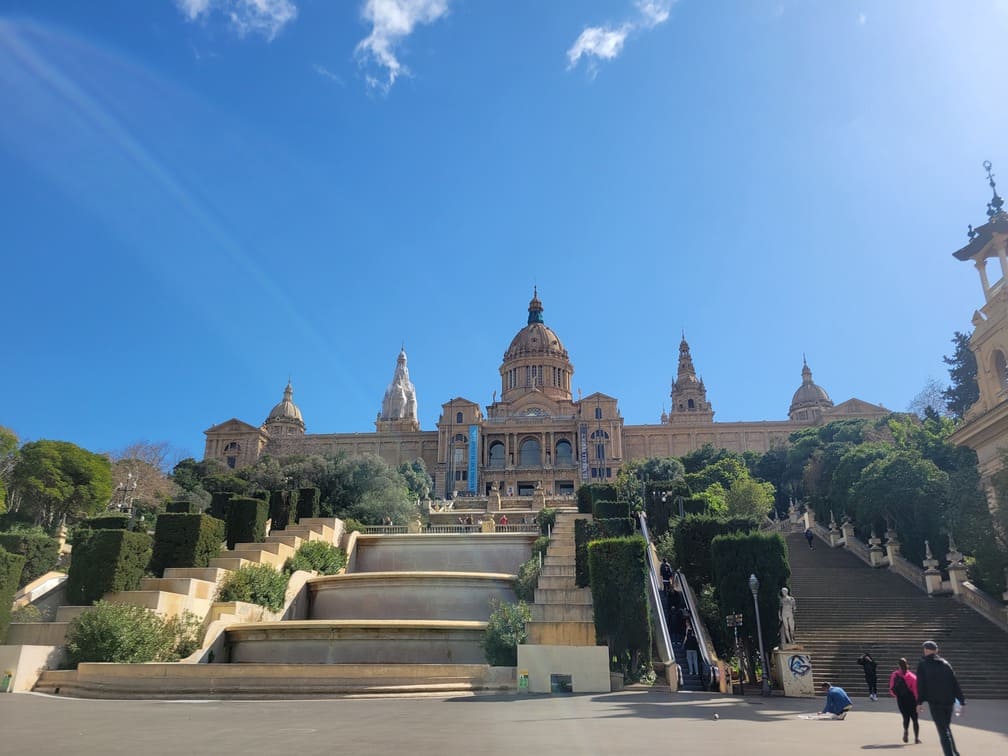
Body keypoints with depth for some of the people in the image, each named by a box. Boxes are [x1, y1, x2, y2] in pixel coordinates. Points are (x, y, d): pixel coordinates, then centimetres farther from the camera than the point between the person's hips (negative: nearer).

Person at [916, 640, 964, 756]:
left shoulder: (923, 664, 1)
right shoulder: (945, 664, 12)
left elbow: (920, 684, -7)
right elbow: (955, 683, 8)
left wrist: (919, 702, -5)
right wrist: (962, 701, 9)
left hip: (935, 701, -5)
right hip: (949, 701, 5)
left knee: (943, 730, -2)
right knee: (946, 727, 21)